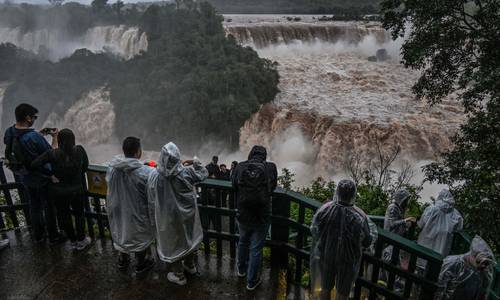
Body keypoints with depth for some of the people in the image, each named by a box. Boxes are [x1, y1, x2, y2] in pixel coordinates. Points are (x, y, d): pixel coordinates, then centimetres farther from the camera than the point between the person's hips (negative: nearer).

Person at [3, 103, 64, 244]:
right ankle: (53, 237, 29)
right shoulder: (34, 137, -33)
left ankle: (38, 235, 40)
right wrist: (55, 138, -10)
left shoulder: (9, 132, -11)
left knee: (34, 206, 24)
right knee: (49, 207, 13)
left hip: (26, 177, 7)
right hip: (42, 178, -6)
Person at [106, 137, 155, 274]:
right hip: (137, 212, -5)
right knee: (140, 235, 20)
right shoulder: (145, 172, -32)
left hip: (118, 209, 5)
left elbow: (109, 183, 2)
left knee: (121, 231, 29)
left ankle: (122, 260, 51)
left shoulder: (112, 167, -14)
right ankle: (141, 264, 40)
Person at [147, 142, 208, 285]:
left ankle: (179, 275, 33)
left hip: (168, 217, -1)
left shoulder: (154, 176, -21)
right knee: (188, 238, 25)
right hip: (187, 214, 2)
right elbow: (204, 174, -1)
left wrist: (154, 220, 2)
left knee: (172, 243, 17)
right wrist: (196, 162, 10)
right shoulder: (186, 172, -20)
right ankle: (190, 265, 46)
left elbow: (152, 202, -10)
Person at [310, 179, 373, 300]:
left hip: (325, 255, 2)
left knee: (325, 287, 24)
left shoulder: (324, 210, -23)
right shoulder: (359, 217, -28)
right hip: (348, 259, -2)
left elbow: (314, 231, -8)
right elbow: (366, 242, -14)